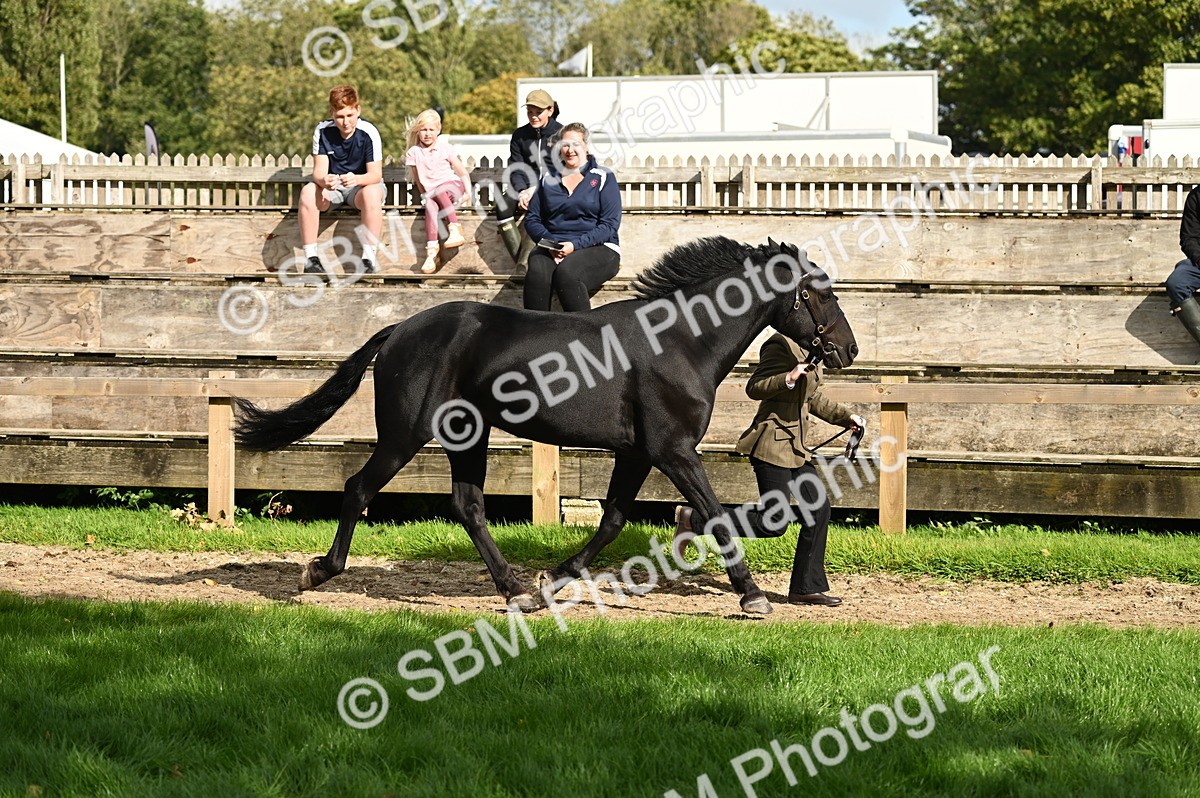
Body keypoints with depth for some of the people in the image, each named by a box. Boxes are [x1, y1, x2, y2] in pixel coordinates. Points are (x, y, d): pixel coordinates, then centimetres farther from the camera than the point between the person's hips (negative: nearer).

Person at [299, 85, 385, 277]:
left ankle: (368, 258, -34)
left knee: (372, 193, -37)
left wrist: (357, 179, -42)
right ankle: (311, 259, -28)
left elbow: (376, 174, -19)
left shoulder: (368, 132, -16)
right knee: (308, 192, -29)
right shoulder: (323, 131, -9)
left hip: (362, 184, -2)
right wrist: (323, 181, -39)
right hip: (331, 188, 2)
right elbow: (319, 170, -13)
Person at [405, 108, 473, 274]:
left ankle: (455, 229, -45)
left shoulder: (446, 148, 5)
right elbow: (418, 180, 12)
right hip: (431, 193, 1)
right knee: (430, 206, -34)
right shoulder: (413, 153, 8)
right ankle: (431, 251, -46)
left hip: (452, 186, -1)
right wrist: (424, 195, 1)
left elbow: (463, 172, 5)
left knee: (438, 191, -37)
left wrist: (468, 192, -4)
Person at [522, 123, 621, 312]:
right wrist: (549, 243, -7)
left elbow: (609, 224, -2)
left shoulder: (603, 178, 8)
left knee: (567, 272, -36)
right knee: (537, 272, -32)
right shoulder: (549, 179, 19)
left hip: (597, 248, -3)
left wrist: (575, 244, -14)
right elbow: (532, 219, 14)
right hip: (553, 247, 3)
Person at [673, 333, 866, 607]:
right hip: (773, 445, -10)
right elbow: (754, 388, -18)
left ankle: (805, 588, 13)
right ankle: (693, 518, 0)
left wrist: (846, 417, 17)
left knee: (819, 509, 6)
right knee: (774, 523, -10)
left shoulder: (808, 348, 14)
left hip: (796, 446, 10)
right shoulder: (781, 345, -15)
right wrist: (790, 378, -31)